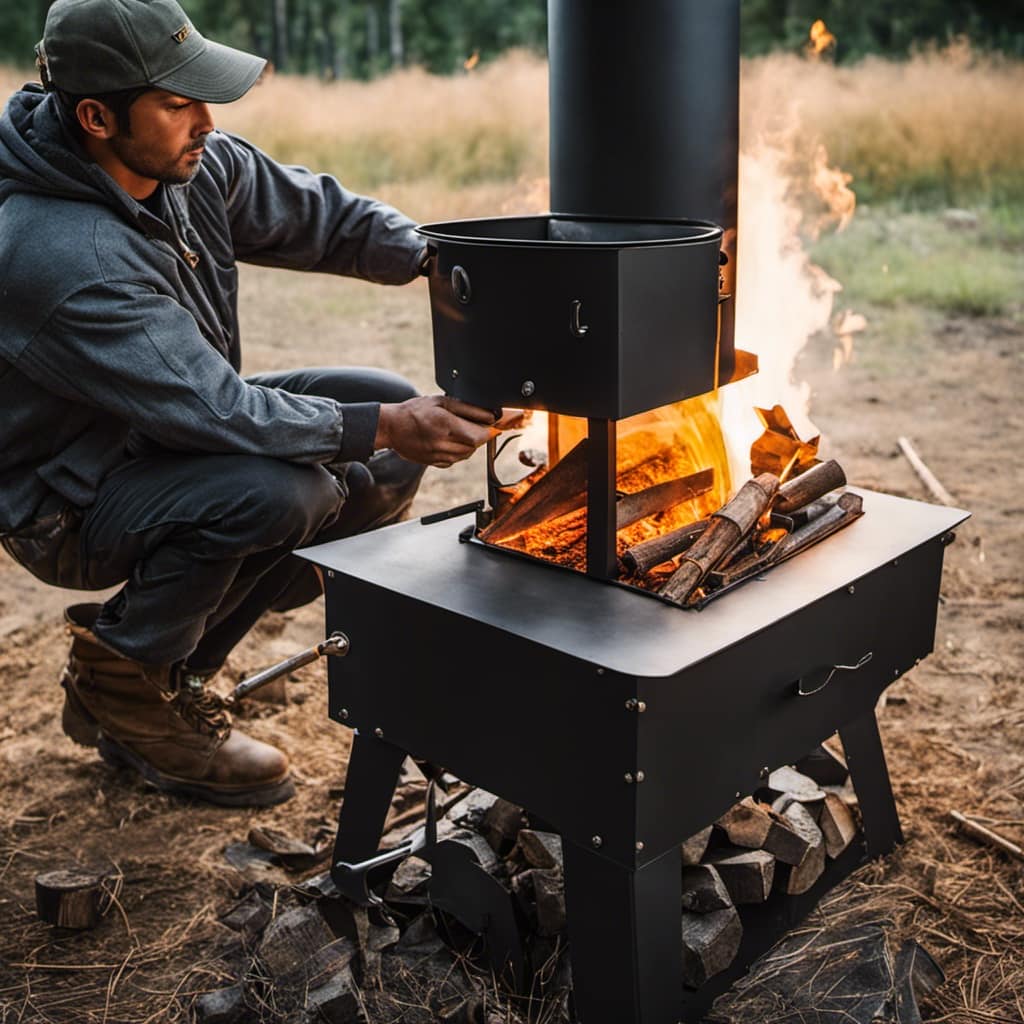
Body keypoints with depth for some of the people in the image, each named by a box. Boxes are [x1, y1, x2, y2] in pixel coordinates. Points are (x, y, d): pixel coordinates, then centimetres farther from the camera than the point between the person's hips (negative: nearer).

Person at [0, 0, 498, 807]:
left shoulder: (189, 161, -7)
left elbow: (315, 212, 3)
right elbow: (214, 410, -33)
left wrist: (434, 257, -14)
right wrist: (382, 428, -32)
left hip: (169, 433, 9)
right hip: (67, 505, -9)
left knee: (388, 434, 1)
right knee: (283, 491, -34)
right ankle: (118, 675, -4)